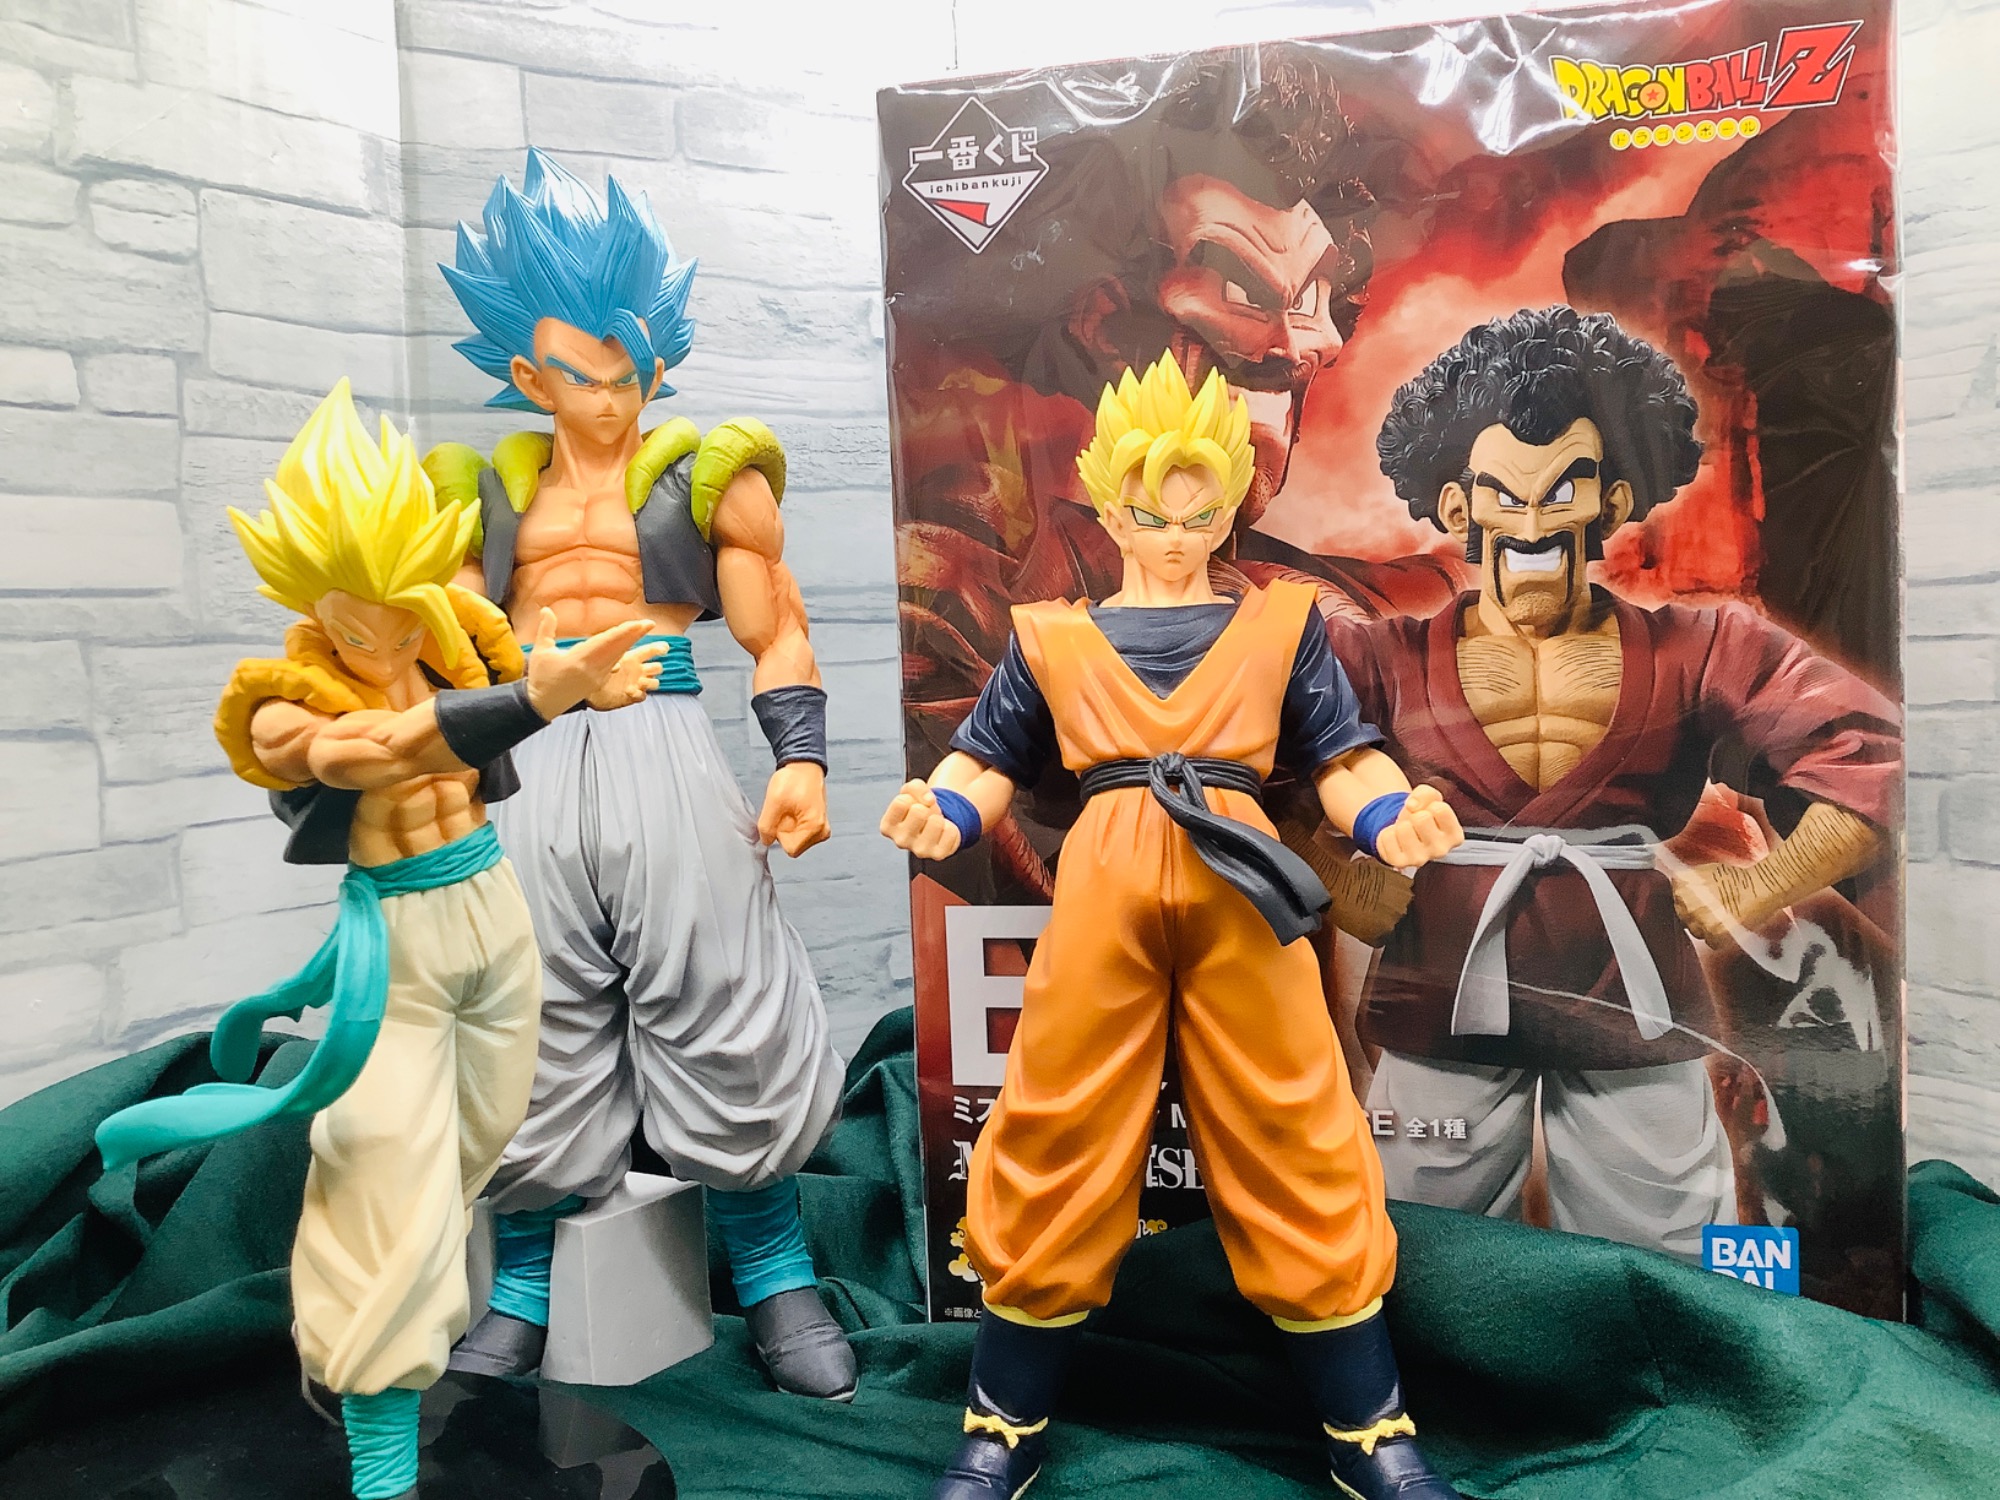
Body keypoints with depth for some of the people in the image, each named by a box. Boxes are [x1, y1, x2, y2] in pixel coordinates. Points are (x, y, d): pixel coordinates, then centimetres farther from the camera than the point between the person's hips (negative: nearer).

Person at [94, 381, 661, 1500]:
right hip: (391, 943, -4)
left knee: (476, 1153, 18)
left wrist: (586, 679, -41)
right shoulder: (285, 711, -16)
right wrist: (541, 695, -50)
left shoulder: (456, 640, -4)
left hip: (498, 913, 5)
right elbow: (387, 749, -36)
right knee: (393, 1195, -4)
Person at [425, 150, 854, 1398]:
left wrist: (801, 761, -8)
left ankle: (775, 1278, 15)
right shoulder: (486, 491, 17)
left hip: (666, 752, -3)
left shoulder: (711, 474, 8)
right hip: (526, 770, 3)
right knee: (537, 1037, 8)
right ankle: (524, 1289, 25)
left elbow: (780, 636, 5)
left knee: (721, 1023, -1)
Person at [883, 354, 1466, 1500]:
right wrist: (942, 816, -10)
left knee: (1294, 1139, 3)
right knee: (1062, 1140, 3)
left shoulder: (1282, 621, 17)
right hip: (1103, 882, 0)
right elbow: (989, 767, 12)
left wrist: (1395, 820, -13)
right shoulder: (1053, 635, 18)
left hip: (1239, 884, 0)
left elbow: (1345, 763, 9)